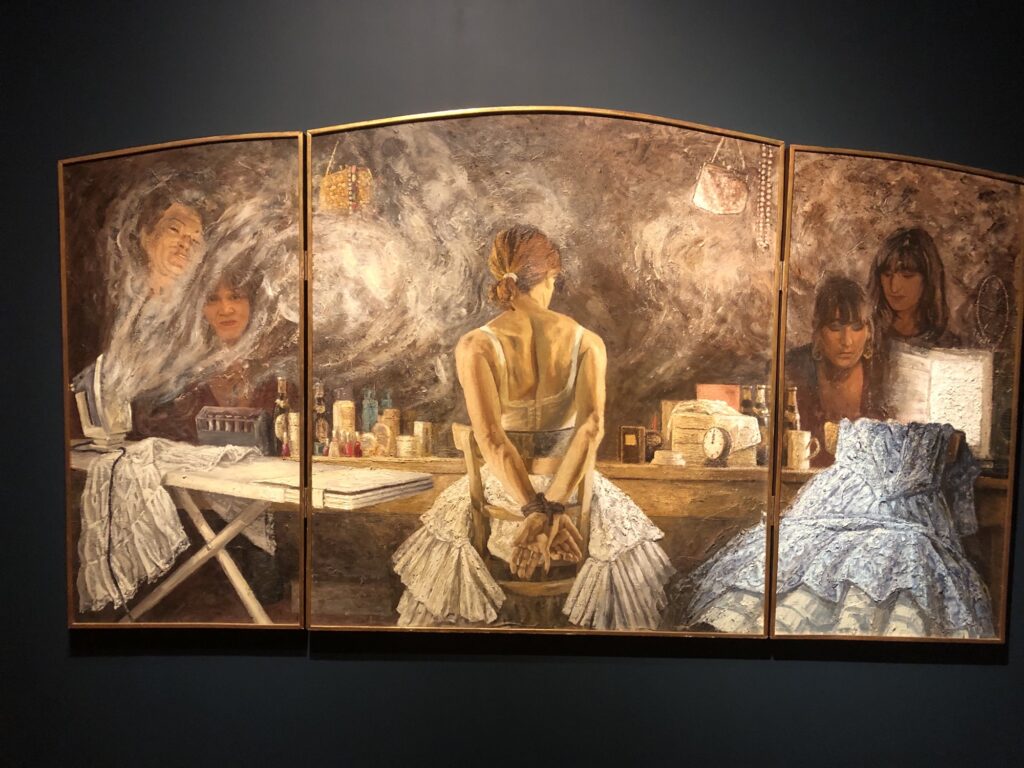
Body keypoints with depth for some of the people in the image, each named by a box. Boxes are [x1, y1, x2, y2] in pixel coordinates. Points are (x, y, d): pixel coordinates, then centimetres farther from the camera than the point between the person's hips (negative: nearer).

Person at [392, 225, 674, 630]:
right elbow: (592, 426, -22)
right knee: (628, 535, 34)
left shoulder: (475, 345, -15)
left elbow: (490, 437, -24)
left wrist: (533, 511, -23)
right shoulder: (587, 341, -10)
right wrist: (552, 508, -25)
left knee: (448, 520, 34)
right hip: (571, 487, 1)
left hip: (505, 490, 0)